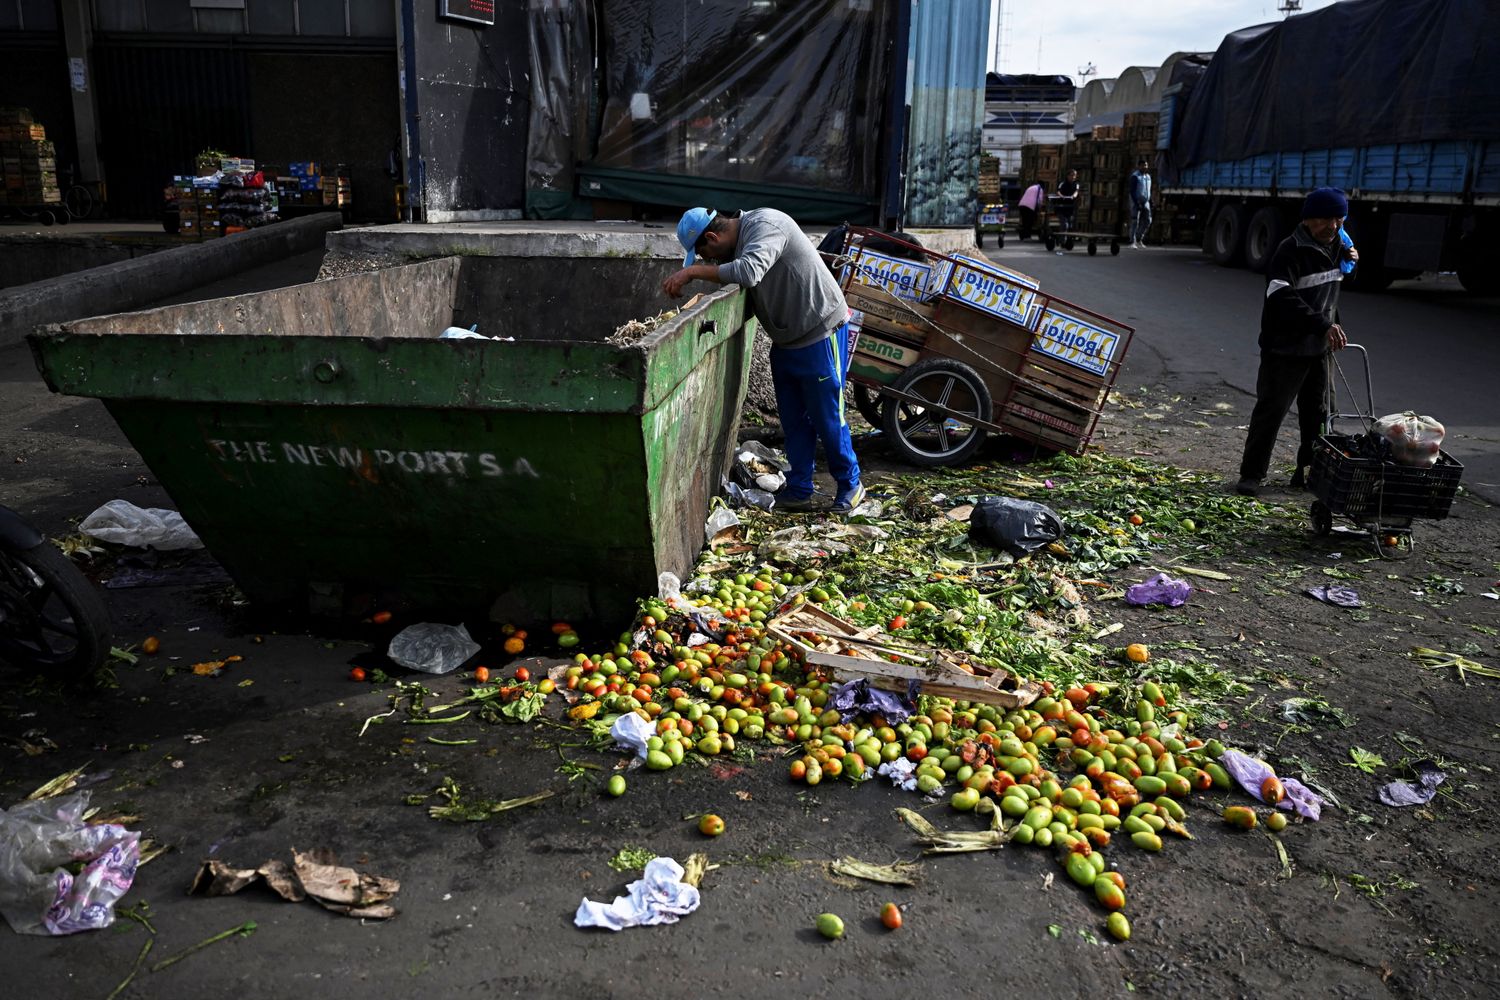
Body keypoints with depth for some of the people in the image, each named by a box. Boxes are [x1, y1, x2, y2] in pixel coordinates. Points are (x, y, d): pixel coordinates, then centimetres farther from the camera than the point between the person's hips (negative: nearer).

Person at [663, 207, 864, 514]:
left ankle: (850, 485, 17)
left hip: (821, 334, -9)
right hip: (786, 339, 9)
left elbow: (748, 272, -39)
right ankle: (799, 491, 22)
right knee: (793, 420, 12)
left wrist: (692, 272, -33)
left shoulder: (765, 225, -24)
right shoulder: (737, 240, 5)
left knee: (827, 418, 0)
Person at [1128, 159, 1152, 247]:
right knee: (1135, 222, -7)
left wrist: (1150, 202, 11)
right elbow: (1132, 192, -16)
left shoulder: (1148, 176, 13)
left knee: (1147, 221, -1)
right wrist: (1137, 204, -23)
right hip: (1136, 202, -7)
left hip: (1145, 202, 7)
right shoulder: (1135, 176, -11)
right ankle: (1132, 242, -2)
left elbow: (1148, 191, 20)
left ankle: (1138, 239, 11)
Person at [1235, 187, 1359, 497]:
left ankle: (1310, 470, 24)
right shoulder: (1291, 251, -16)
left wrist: (1349, 259, 8)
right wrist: (1323, 324, -36)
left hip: (1320, 347, 8)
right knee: (1271, 410, -4)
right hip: (1285, 349, -8)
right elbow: (1282, 298, -29)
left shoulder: (1335, 246, 10)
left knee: (1317, 413, 13)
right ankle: (1252, 473, 4)